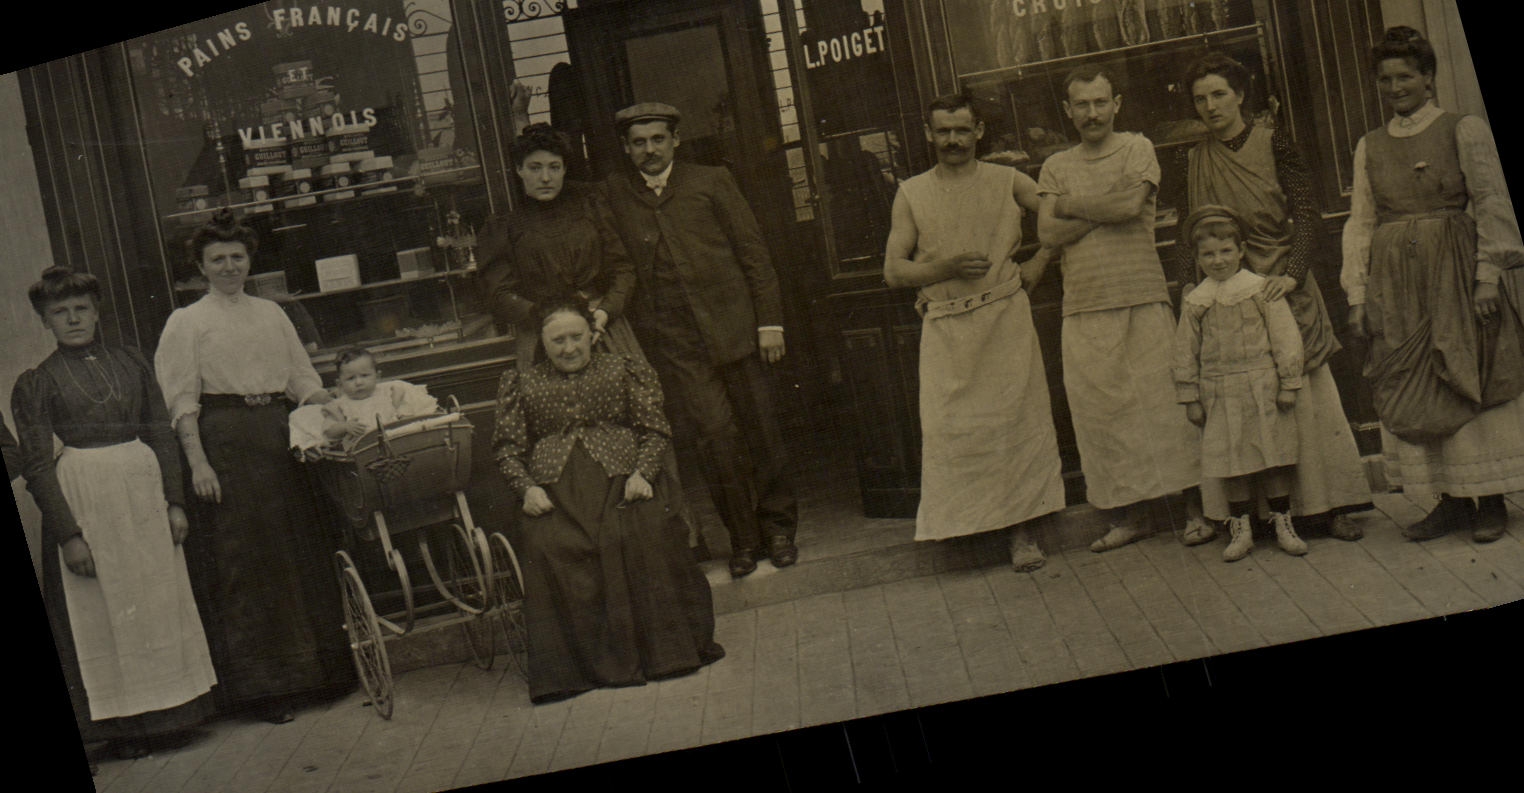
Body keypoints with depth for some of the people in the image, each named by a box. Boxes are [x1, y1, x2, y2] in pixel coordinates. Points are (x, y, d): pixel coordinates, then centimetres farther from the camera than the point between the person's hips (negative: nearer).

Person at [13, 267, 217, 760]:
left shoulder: (131, 363, 8)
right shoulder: (36, 383, -2)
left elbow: (162, 436, 11)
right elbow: (36, 466, -5)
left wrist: (174, 501, 3)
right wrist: (68, 534, -12)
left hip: (144, 488, 3)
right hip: (84, 497, -3)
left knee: (160, 600, 9)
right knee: (101, 612, 3)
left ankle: (169, 715, 22)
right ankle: (123, 724, 14)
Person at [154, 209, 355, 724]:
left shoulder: (271, 314, 16)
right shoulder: (186, 322, 2)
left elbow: (303, 379, 16)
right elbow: (181, 401, -5)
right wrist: (197, 462, -14)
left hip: (279, 433, 5)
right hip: (226, 440, -5)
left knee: (304, 551, 7)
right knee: (245, 560, -3)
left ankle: (322, 669, 19)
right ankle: (263, 685, 4)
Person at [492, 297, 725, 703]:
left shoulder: (623, 371, 18)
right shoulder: (522, 384, 20)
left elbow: (654, 428, 10)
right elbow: (507, 446, 14)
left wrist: (641, 473, -9)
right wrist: (527, 488, -5)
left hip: (622, 476, -1)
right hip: (555, 487, 1)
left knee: (643, 535, -32)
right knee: (549, 546, -31)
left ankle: (661, 646, -21)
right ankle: (577, 658, -22)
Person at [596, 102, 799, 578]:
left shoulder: (712, 182, 9)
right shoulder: (613, 195, 12)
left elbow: (753, 252, 6)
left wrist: (770, 322, 1)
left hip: (731, 327, 0)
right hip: (672, 342, 0)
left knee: (761, 431, 4)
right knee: (715, 432, -9)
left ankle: (777, 528, 22)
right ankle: (743, 538, 6)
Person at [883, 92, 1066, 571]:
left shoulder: (1007, 181, 7)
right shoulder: (911, 195, 7)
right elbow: (893, 270, 3)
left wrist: (1037, 264, 1)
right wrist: (946, 268, -12)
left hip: (1006, 319, 0)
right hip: (945, 329, 0)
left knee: (1016, 422, 0)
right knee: (949, 427, -6)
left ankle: (1020, 530, 7)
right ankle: (957, 521, 9)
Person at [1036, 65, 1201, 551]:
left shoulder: (1137, 149, 7)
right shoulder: (1056, 167, 14)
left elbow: (1131, 204, -11)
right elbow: (1048, 233, 0)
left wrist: (1071, 206, 0)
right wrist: (1106, 209, -6)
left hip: (1143, 298, -2)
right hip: (1084, 309, 3)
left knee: (1161, 400, -4)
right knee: (1100, 411, 0)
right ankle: (1127, 514, 8)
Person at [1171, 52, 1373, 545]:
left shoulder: (1273, 145, -1)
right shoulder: (1192, 160, 7)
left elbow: (1308, 216, -7)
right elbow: (1188, 234, 10)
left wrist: (1292, 274, -21)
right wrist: (1188, 286, -4)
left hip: (1279, 285, -2)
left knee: (1303, 392, -2)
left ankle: (1326, 503, 5)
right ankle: (1219, 509, 7)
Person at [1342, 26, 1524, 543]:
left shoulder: (1464, 131, 2)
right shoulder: (1369, 147, 13)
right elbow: (1360, 222, 11)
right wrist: (1357, 294, 4)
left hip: (1455, 273, -4)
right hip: (1396, 282, 4)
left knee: (1470, 384, -3)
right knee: (1412, 392, 2)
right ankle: (1452, 500, 10)